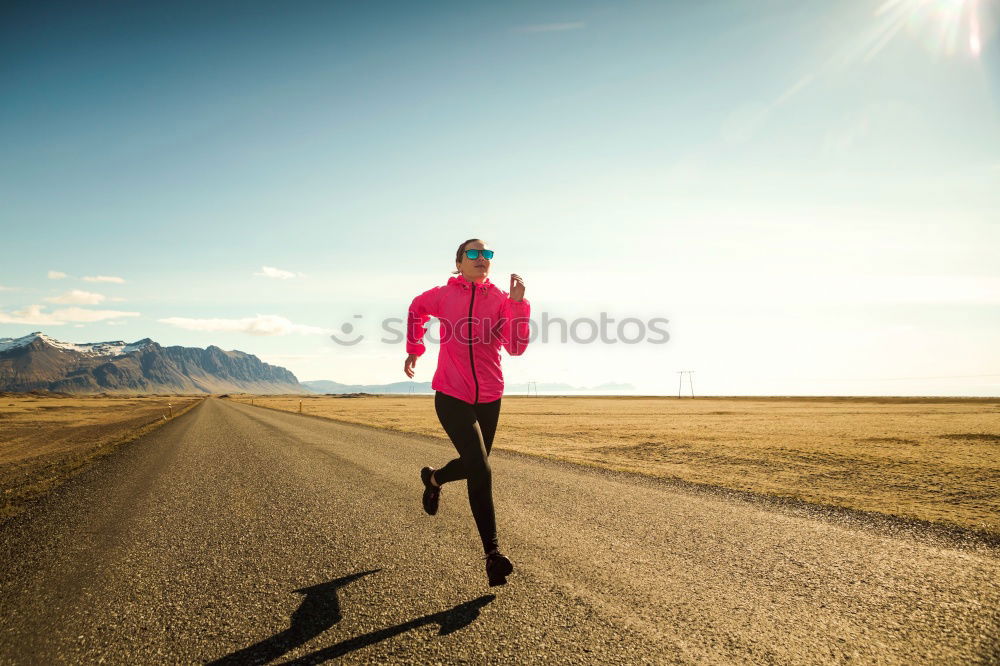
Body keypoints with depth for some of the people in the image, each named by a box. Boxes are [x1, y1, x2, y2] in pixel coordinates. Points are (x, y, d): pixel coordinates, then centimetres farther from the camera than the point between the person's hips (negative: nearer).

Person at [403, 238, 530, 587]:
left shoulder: (501, 299, -1)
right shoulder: (442, 295, -2)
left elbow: (516, 347, -12)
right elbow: (416, 309, 21)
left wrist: (518, 302, -21)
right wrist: (413, 349, 20)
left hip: (489, 398, 3)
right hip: (452, 396, -3)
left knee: (472, 465, 18)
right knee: (481, 471, -15)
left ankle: (434, 479, 52)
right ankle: (493, 554, -5)